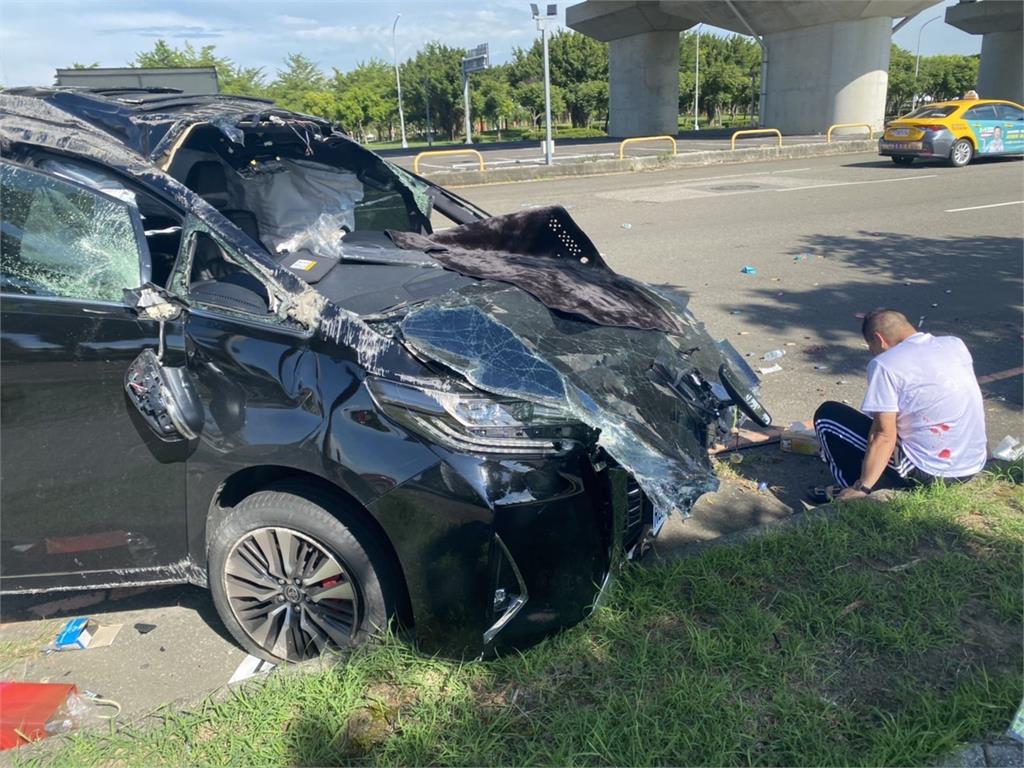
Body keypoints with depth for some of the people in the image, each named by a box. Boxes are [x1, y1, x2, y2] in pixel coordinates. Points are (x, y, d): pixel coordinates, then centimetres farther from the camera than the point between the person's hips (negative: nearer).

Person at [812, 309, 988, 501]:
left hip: (926, 472, -7)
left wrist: (861, 489, -12)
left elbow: (884, 436, -19)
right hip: (974, 467, 8)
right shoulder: (956, 344, 5)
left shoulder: (885, 364, -15)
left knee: (827, 415, 3)